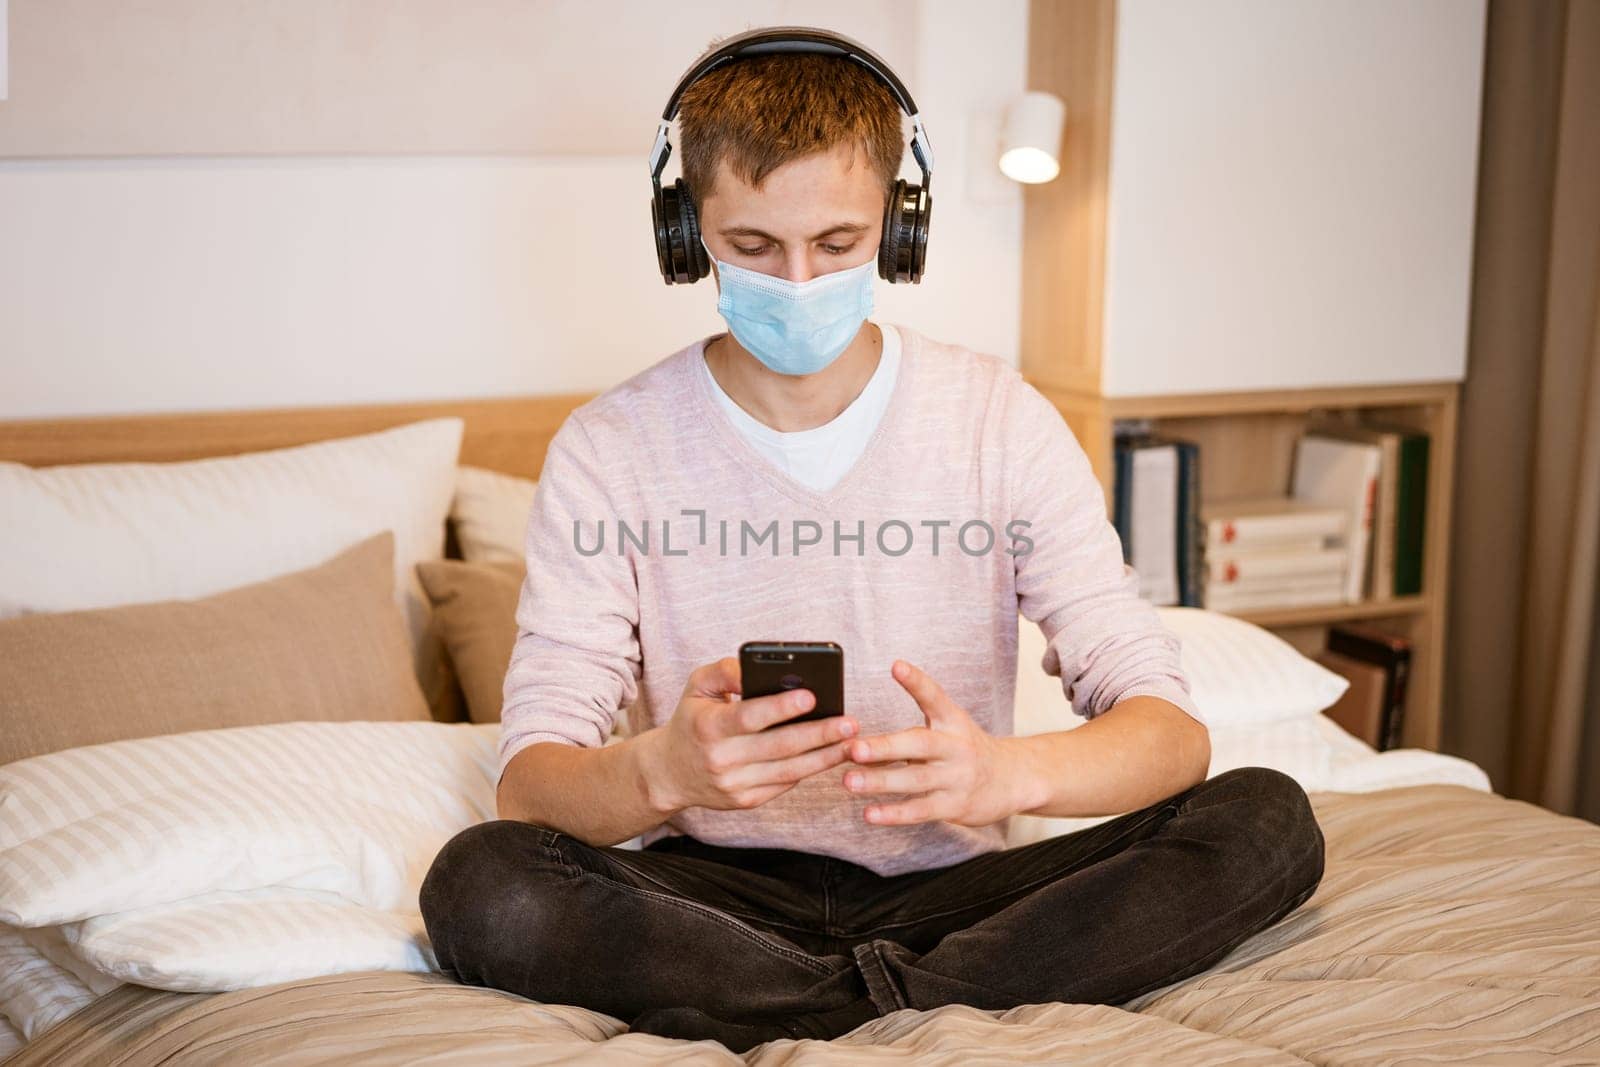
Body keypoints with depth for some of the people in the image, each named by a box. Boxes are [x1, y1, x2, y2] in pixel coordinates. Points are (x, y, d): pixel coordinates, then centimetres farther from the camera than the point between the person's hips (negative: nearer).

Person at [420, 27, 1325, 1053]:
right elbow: (529, 784, -11)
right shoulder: (609, 450, -4)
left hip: (945, 888, 1)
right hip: (718, 894, -1)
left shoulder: (1002, 421, -2)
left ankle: (809, 1016, -21)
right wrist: (659, 772, -36)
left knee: (1269, 823, -20)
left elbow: (1174, 731, -9)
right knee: (478, 886, -30)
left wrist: (1005, 771, -33)